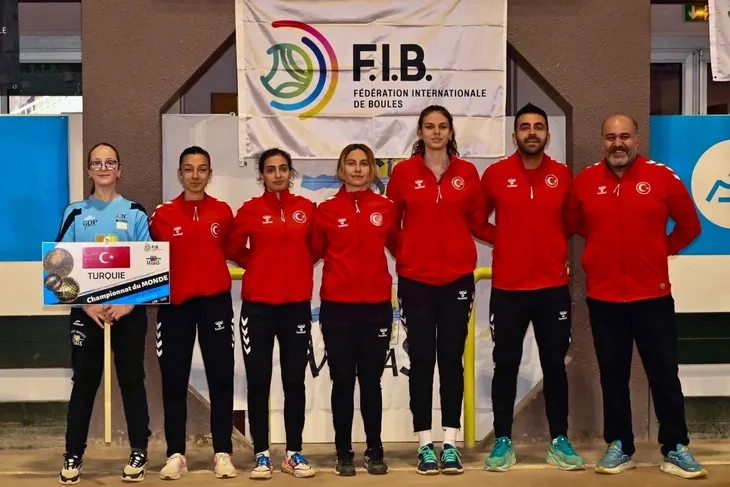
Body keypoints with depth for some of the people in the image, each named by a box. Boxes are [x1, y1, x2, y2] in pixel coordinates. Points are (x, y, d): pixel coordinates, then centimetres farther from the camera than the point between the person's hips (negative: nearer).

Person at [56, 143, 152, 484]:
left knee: (131, 379, 5)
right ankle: (73, 455, 12)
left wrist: (130, 302, -12)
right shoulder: (75, 213, 6)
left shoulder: (135, 213, 5)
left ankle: (138, 452, 14)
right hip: (87, 309, 0)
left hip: (129, 309, 0)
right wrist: (86, 303, -11)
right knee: (84, 382, 4)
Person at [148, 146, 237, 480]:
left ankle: (223, 453, 10)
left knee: (221, 378, 2)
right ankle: (176, 455, 11)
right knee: (174, 380, 3)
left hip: (215, 301, 1)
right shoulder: (163, 214, 1)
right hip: (174, 303, 0)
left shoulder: (223, 212, 3)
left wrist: (213, 271, 5)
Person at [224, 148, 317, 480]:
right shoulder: (250, 210, -1)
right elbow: (233, 249, 8)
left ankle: (294, 453, 15)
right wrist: (260, 266, 7)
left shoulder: (306, 208, 4)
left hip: (297, 304, 2)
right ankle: (261, 455, 10)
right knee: (259, 382, 2)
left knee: (295, 380, 6)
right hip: (258, 305, -1)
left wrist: (295, 267, 9)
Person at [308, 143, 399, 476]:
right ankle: (344, 453, 16)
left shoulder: (386, 208, 3)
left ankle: (375, 452, 18)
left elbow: (398, 246, 12)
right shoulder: (326, 210, 0)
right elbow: (313, 252, 5)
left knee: (371, 380, 8)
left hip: (376, 305, 1)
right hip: (337, 306, -1)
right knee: (343, 381, 5)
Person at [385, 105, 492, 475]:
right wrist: (403, 252, -6)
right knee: (421, 359, 3)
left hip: (457, 278, 1)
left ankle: (450, 444, 12)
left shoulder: (467, 173, 4)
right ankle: (425, 445, 11)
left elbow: (479, 223, 8)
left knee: (452, 359, 5)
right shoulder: (403, 172, 0)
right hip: (415, 279, -1)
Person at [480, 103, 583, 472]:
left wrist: (555, 244, 8)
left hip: (553, 286, 1)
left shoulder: (563, 175, 2)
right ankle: (502, 442, 14)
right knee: (505, 365, 5)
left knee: (554, 365, 8)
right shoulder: (495, 174, -2)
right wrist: (505, 239, 4)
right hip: (507, 287, -1)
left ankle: (559, 441, 18)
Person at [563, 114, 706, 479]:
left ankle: (675, 449, 15)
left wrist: (663, 250, 5)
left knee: (664, 373, 5)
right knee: (613, 374, 10)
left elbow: (690, 225, 8)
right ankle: (619, 447, 22)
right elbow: (571, 226, 13)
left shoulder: (662, 177, -4)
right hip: (602, 297, 1)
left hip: (653, 295, -1)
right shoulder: (584, 181, 0)